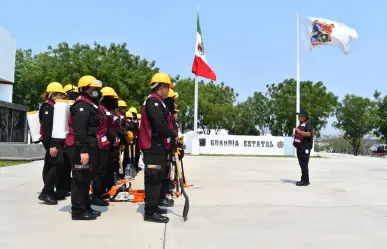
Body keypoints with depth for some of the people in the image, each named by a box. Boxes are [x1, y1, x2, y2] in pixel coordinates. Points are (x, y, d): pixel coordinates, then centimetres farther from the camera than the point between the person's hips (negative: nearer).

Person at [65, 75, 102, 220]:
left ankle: (86, 207, 26)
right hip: (81, 149, -11)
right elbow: (79, 130, -24)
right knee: (80, 179, -4)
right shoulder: (82, 106, -14)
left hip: (88, 147, 11)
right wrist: (83, 150, -29)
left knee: (86, 178, 16)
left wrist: (91, 149, 22)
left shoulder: (90, 105, 20)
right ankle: (78, 211, 3)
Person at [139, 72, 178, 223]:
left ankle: (153, 206, 28)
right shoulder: (153, 101, -15)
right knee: (154, 178, -8)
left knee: (156, 178, 17)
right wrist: (174, 135, -11)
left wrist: (171, 135, 4)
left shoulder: (156, 101, 20)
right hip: (154, 147, -11)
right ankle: (150, 212, -3)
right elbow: (160, 125, -25)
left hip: (157, 146, 11)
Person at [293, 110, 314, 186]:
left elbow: (308, 134, -23)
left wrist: (299, 131, -21)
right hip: (300, 147, 10)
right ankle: (303, 179, 20)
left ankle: (305, 181, -5)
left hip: (305, 147, -10)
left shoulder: (308, 124, -9)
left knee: (304, 164, -9)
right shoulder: (301, 124, 19)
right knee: (302, 164, 13)